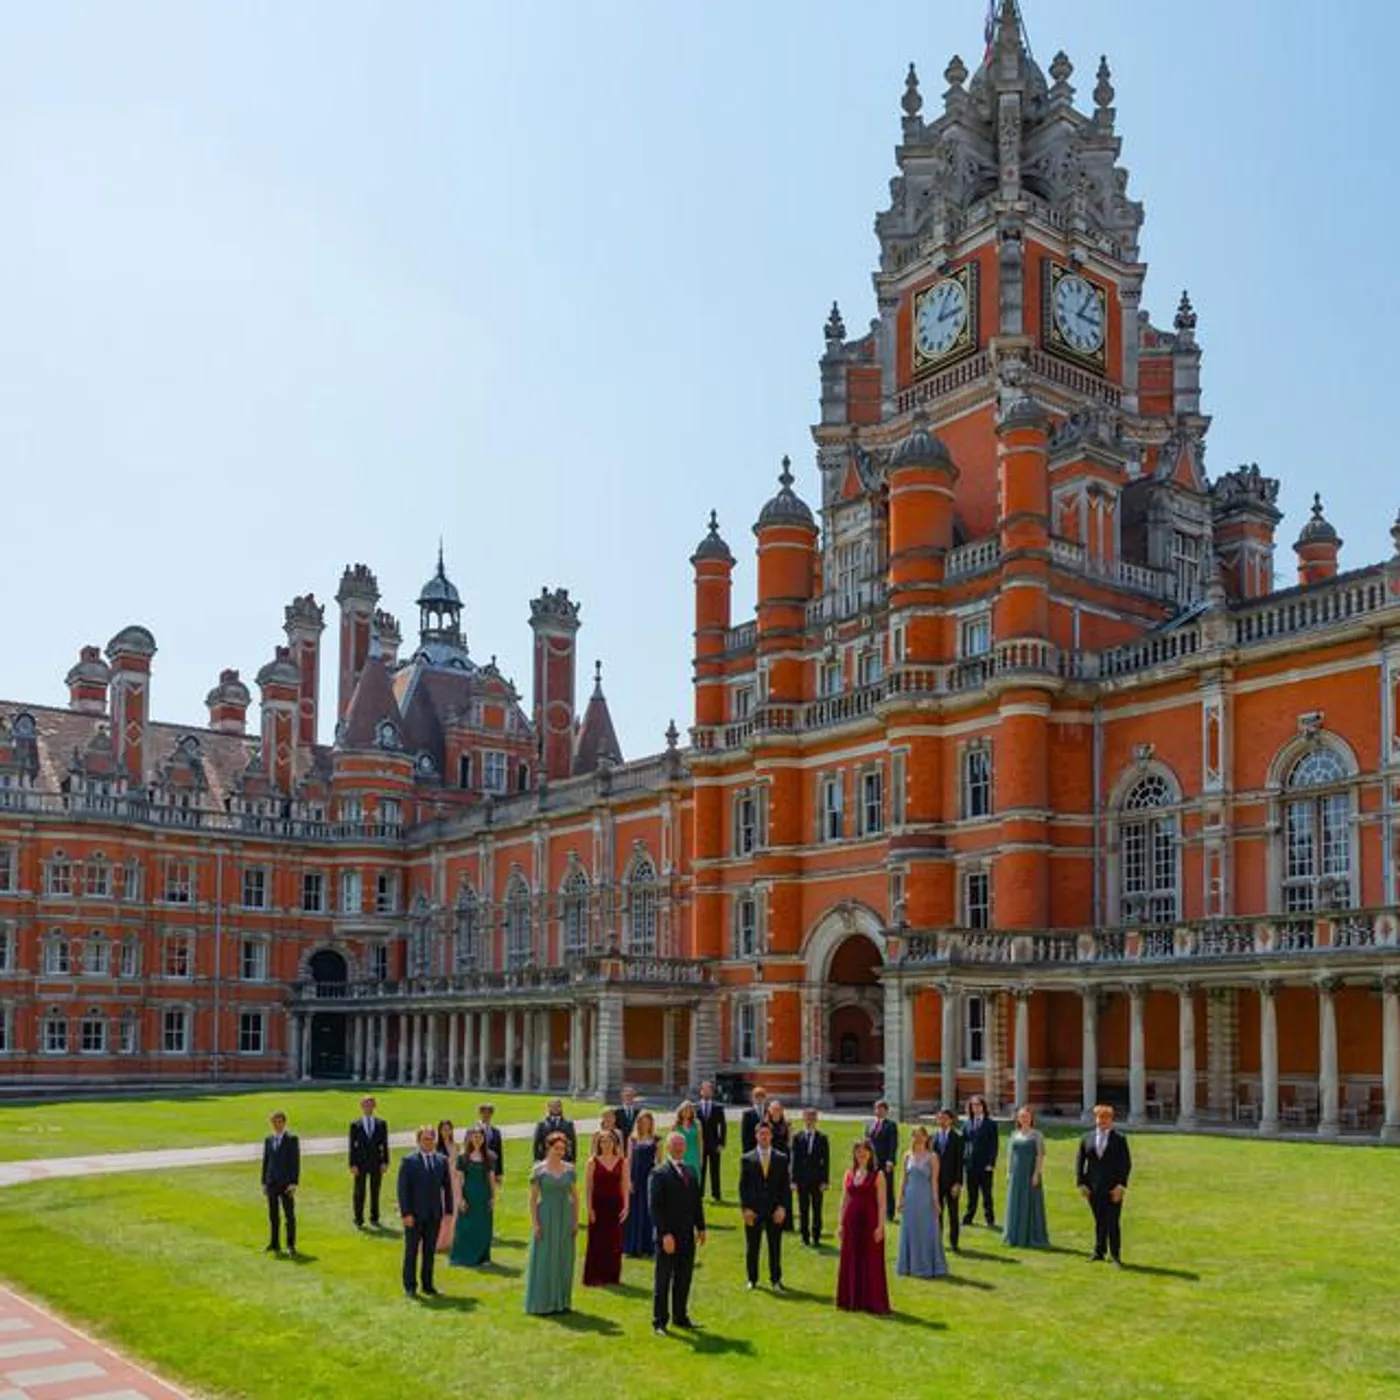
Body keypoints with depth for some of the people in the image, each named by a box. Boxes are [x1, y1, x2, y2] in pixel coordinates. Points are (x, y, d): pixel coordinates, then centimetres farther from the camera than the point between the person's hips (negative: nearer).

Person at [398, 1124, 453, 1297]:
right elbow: (402, 1189, -8)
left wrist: (449, 1211, 3)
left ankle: (427, 1284, 17)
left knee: (430, 1251, 9)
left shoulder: (442, 1161, 7)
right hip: (414, 1214, -3)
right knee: (411, 1251, 5)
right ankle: (410, 1286, 14)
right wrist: (406, 1213, -13)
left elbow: (447, 1187, 9)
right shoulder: (408, 1161, -5)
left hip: (434, 1214, 3)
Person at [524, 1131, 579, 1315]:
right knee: (544, 1260, 1)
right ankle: (541, 1303, 10)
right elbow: (533, 1198, -5)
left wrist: (576, 1222, 3)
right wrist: (534, 1223, -11)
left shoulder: (569, 1169, 3)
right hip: (546, 1218, -3)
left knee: (564, 1260, 8)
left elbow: (575, 1196, 8)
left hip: (565, 1218, 3)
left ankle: (562, 1301, 19)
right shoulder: (539, 1170, -6)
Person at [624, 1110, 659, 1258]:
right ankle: (632, 1247, 12)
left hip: (650, 1178, -1)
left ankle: (647, 1247, 10)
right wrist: (628, 1180, -4)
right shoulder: (633, 1139, 5)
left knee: (648, 1212, 2)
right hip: (635, 1179, 1)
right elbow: (629, 1160, 4)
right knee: (633, 1212, 4)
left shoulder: (655, 1140, 2)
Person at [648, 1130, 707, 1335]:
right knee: (663, 1280, 3)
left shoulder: (691, 1173, 12)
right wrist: (665, 1234, -18)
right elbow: (655, 1206, -13)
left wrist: (700, 1227, 8)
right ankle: (659, 1321, 11)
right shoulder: (659, 1174, -9)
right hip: (667, 1236, -6)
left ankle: (680, 1316, 24)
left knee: (684, 1279, 12)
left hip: (687, 1236, 6)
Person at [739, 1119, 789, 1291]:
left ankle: (776, 1280, 17)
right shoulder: (747, 1159, 3)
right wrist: (746, 1208, -7)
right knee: (752, 1248, 6)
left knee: (775, 1247, 4)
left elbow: (786, 1186, 4)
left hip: (775, 1211, 0)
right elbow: (743, 1186, 2)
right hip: (753, 1210, 0)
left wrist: (782, 1207, -6)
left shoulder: (781, 1158, 5)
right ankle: (752, 1280, 20)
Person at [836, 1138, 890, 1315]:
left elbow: (881, 1203, -8)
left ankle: (872, 1301, 9)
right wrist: (841, 1224, 7)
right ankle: (851, 1300, 19)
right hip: (851, 1222, 5)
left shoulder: (877, 1175, -5)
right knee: (850, 1261, 8)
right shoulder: (849, 1174, 9)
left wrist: (880, 1226, -14)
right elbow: (844, 1200, 11)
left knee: (871, 1262, 0)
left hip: (869, 1221, -5)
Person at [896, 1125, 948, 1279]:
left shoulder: (931, 1157, -5)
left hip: (925, 1197, -4)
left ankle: (927, 1267, 9)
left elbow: (934, 1181, -6)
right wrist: (900, 1198, 7)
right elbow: (905, 1179, 10)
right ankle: (909, 1266, 19)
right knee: (909, 1231, 9)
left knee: (926, 1231, 0)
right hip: (910, 1197, 4)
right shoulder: (908, 1156, 6)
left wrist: (935, 1201, -9)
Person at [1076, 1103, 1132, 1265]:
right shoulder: (1086, 1139, 9)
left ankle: (1115, 1255, 5)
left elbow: (1126, 1164, -2)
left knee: (1113, 1222, -3)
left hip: (1113, 1189, -2)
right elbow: (1079, 1162, 10)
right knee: (1099, 1222, 7)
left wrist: (1121, 1185, -10)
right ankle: (1099, 1253, 16)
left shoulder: (1119, 1139, 2)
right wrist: (1081, 1183, 0)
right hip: (1093, 1189, 2)